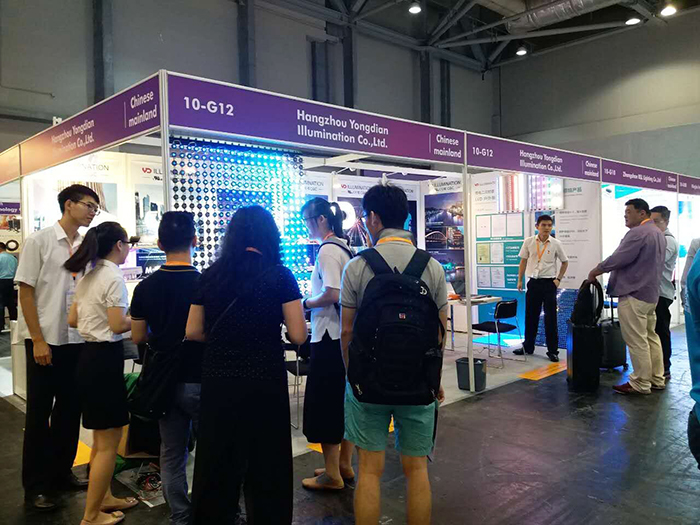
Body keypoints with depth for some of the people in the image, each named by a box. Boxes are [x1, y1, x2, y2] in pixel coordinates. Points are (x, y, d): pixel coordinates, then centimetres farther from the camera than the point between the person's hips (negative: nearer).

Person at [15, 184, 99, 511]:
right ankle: (35, 485, 21)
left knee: (70, 409, 13)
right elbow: (25, 292, -8)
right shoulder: (39, 241, -7)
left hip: (78, 340, 4)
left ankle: (61, 472, 30)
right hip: (45, 339, -4)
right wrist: (38, 340, -12)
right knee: (39, 413, 7)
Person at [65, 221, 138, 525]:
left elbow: (72, 320, 14)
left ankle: (103, 498, 34)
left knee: (102, 438, 21)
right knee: (109, 442, 2)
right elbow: (118, 326, -20)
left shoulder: (86, 277, 11)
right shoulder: (113, 277, -16)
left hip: (89, 356, 10)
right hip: (105, 358, -10)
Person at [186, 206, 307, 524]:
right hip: (265, 382, -3)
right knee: (266, 465, 14)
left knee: (216, 463, 18)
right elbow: (298, 336, -11)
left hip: (218, 382, 3)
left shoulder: (211, 276, 1)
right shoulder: (280, 275, -8)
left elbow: (193, 332, 5)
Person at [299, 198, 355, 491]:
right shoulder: (345, 247, 12)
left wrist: (304, 304, -8)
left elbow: (331, 294, -24)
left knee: (324, 404, 2)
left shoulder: (327, 250, -15)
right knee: (344, 400, 16)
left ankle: (332, 475, 13)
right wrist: (312, 303, 14)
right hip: (347, 335, 9)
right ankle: (344, 465, 29)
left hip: (329, 337, -9)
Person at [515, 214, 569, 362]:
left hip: (549, 283, -2)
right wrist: (520, 280, 5)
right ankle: (528, 347, 24)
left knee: (550, 318, 0)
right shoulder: (529, 242, 0)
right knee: (530, 316, 11)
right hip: (533, 282, 2)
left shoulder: (556, 244, -3)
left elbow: (565, 262, 8)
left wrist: (558, 279, -1)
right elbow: (523, 261, 8)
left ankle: (553, 350, 10)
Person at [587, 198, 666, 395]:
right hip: (650, 292, 11)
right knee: (650, 337, 15)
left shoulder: (637, 233, -17)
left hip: (634, 294, -11)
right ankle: (657, 379, 22)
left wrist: (596, 271, -6)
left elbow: (618, 259, -21)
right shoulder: (658, 233, 17)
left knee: (636, 341, -4)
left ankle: (640, 384, 2)